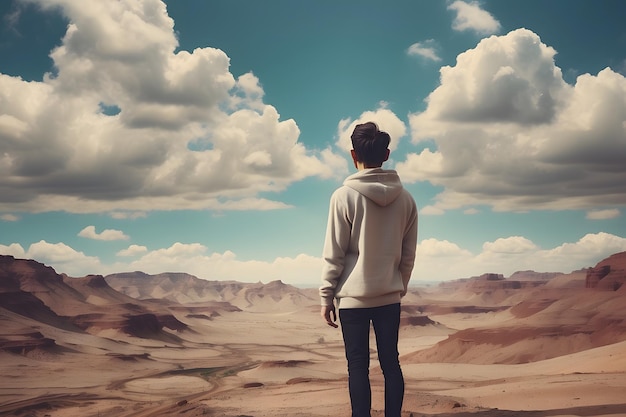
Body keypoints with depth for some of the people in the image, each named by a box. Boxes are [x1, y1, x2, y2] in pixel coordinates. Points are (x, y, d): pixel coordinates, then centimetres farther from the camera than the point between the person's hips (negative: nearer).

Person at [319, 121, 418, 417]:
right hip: (390, 296, 3)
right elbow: (408, 254, 7)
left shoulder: (345, 196, -10)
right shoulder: (405, 198, 2)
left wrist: (326, 296, -1)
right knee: (390, 363, 10)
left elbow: (334, 254, -8)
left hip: (354, 296, -3)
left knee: (358, 367, 2)